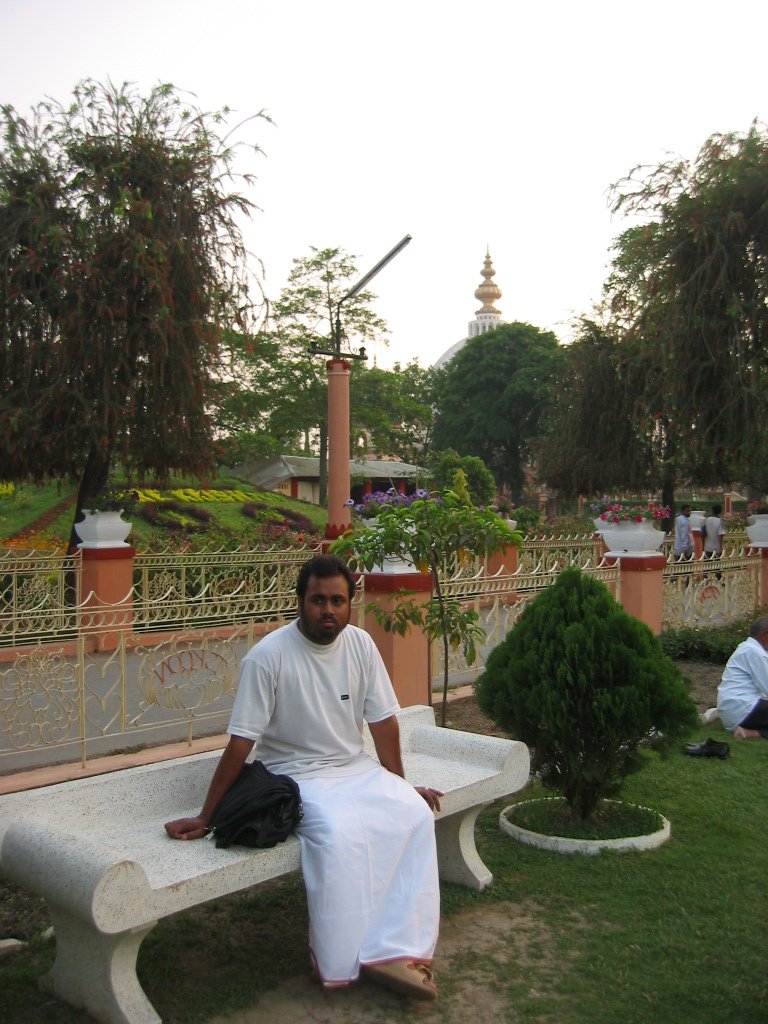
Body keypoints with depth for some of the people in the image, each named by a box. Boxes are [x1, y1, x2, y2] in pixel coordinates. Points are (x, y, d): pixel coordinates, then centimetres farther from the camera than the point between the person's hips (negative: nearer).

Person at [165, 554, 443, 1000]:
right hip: (297, 775, -5)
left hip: (356, 767, 5)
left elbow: (383, 721, 7)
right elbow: (240, 744, -14)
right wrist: (205, 817, -11)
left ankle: (395, 950, -18)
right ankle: (341, 964, -15)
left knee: (416, 814, -21)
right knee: (340, 832, -33)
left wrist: (401, 788, 10)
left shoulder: (360, 644, -2)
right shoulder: (269, 655, -17)